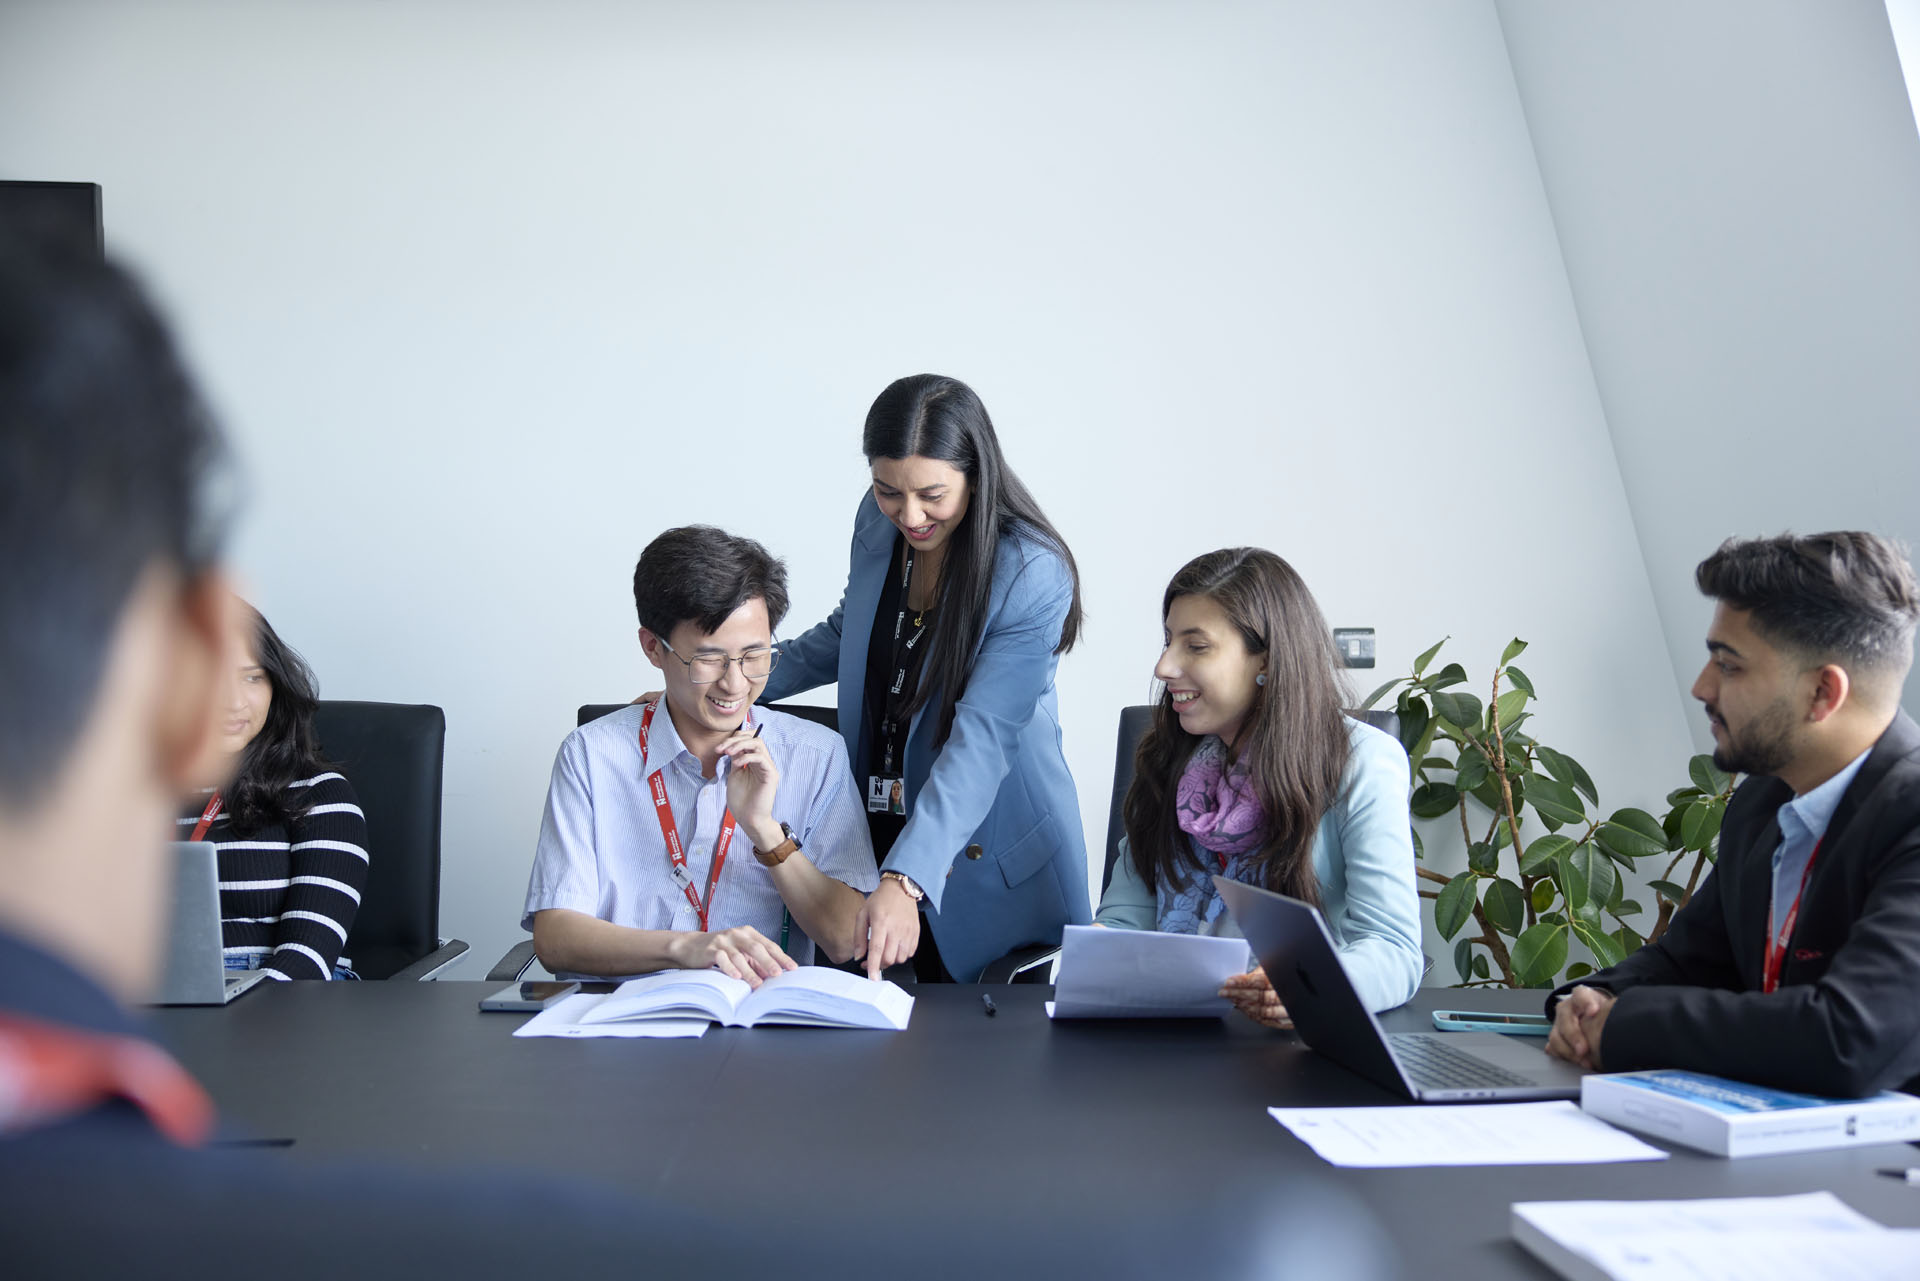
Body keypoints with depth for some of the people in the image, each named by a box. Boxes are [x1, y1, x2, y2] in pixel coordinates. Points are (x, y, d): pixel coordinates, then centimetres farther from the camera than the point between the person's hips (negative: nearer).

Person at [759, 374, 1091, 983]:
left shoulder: (1034, 578, -22)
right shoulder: (877, 521, -2)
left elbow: (980, 743, -29)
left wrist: (904, 880, -39)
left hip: (986, 858, -5)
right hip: (875, 831, 5)